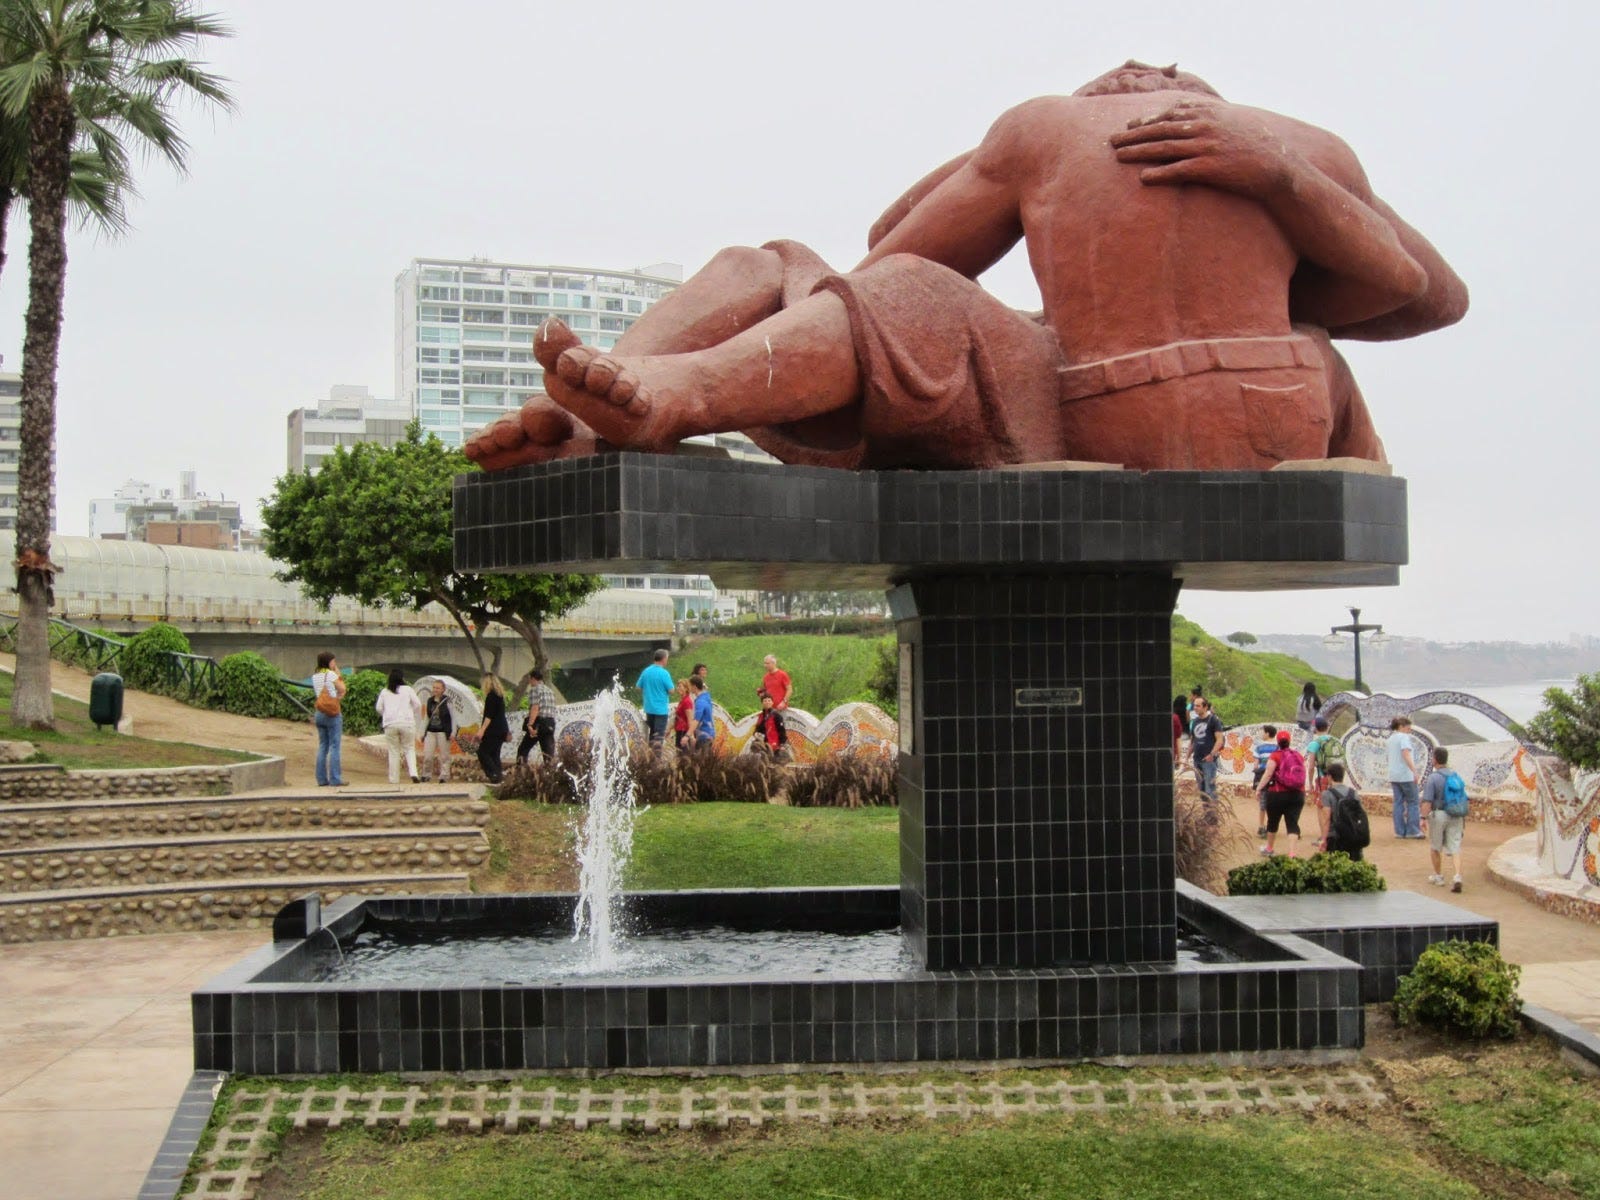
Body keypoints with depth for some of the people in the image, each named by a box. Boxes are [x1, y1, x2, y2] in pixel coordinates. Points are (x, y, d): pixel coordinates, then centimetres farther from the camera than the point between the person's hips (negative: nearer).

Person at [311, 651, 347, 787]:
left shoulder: (315, 677, 10)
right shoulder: (331, 674, -10)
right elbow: (342, 690, -3)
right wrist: (338, 673, 3)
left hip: (319, 713, 7)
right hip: (333, 714, -7)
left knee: (322, 746, 11)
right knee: (334, 746, -4)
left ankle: (322, 779, 10)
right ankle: (335, 779, -5)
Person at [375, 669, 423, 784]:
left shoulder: (384, 692, 8)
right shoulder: (407, 689, 3)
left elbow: (379, 708, 9)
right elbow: (418, 704, 2)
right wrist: (415, 715, 20)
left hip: (390, 724, 1)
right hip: (407, 722, -1)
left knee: (394, 752, 6)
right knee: (409, 749, 7)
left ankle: (394, 780, 4)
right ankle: (413, 773, -13)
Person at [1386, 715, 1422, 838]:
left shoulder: (1391, 738, 15)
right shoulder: (1404, 737, -10)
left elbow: (1386, 746, 35)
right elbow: (1406, 755, -23)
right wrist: (1415, 771, -28)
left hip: (1393, 775, 8)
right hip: (1405, 775, -8)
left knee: (1398, 803, 8)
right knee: (1412, 802, -1)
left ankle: (1399, 831, 5)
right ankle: (1413, 830, -4)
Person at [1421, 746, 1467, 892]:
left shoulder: (1433, 778, -11)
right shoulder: (1456, 777, 7)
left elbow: (1427, 801, -18)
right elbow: (1464, 799, 12)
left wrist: (1423, 818, -15)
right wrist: (1464, 819, 20)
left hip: (1438, 815, -4)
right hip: (1456, 817, 4)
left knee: (1435, 847, 15)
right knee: (1455, 848, 1)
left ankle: (1438, 877, 24)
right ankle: (1457, 877, -17)